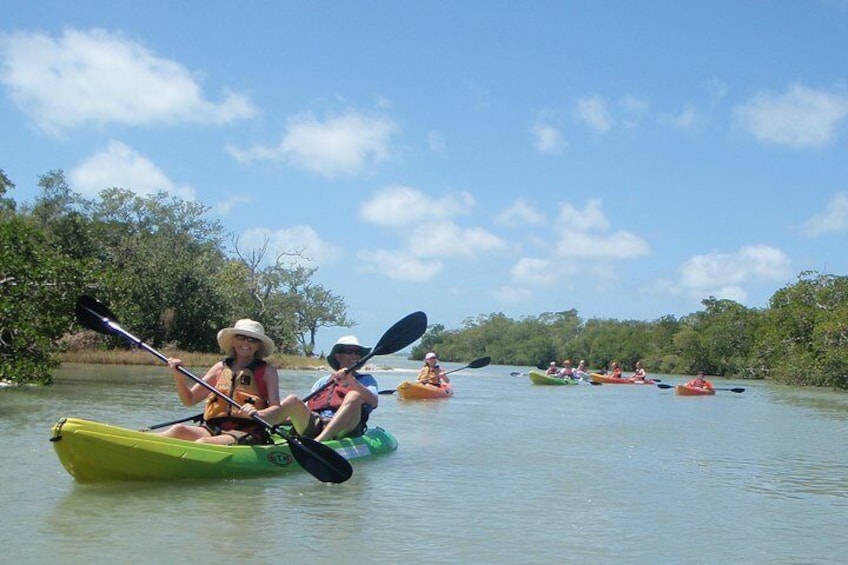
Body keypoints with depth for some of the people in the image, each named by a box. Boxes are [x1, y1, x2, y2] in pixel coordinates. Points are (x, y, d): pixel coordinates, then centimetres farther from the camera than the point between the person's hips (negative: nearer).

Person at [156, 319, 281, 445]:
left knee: (204, 443, -33)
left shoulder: (267, 371, 9)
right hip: (213, 429, 4)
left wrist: (258, 414, -25)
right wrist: (179, 376, -2)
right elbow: (189, 400, 16)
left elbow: (276, 408, -3)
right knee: (179, 429, -27)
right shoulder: (221, 367, 18)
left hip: (246, 433, -4)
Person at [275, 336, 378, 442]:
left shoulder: (366, 380, 22)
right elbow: (305, 411, 21)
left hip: (341, 430, -3)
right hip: (313, 426, 3)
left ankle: (318, 441, -47)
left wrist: (351, 381, -15)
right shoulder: (323, 382, 29)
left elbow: (373, 401, -1)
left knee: (354, 396, -31)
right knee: (293, 400, -21)